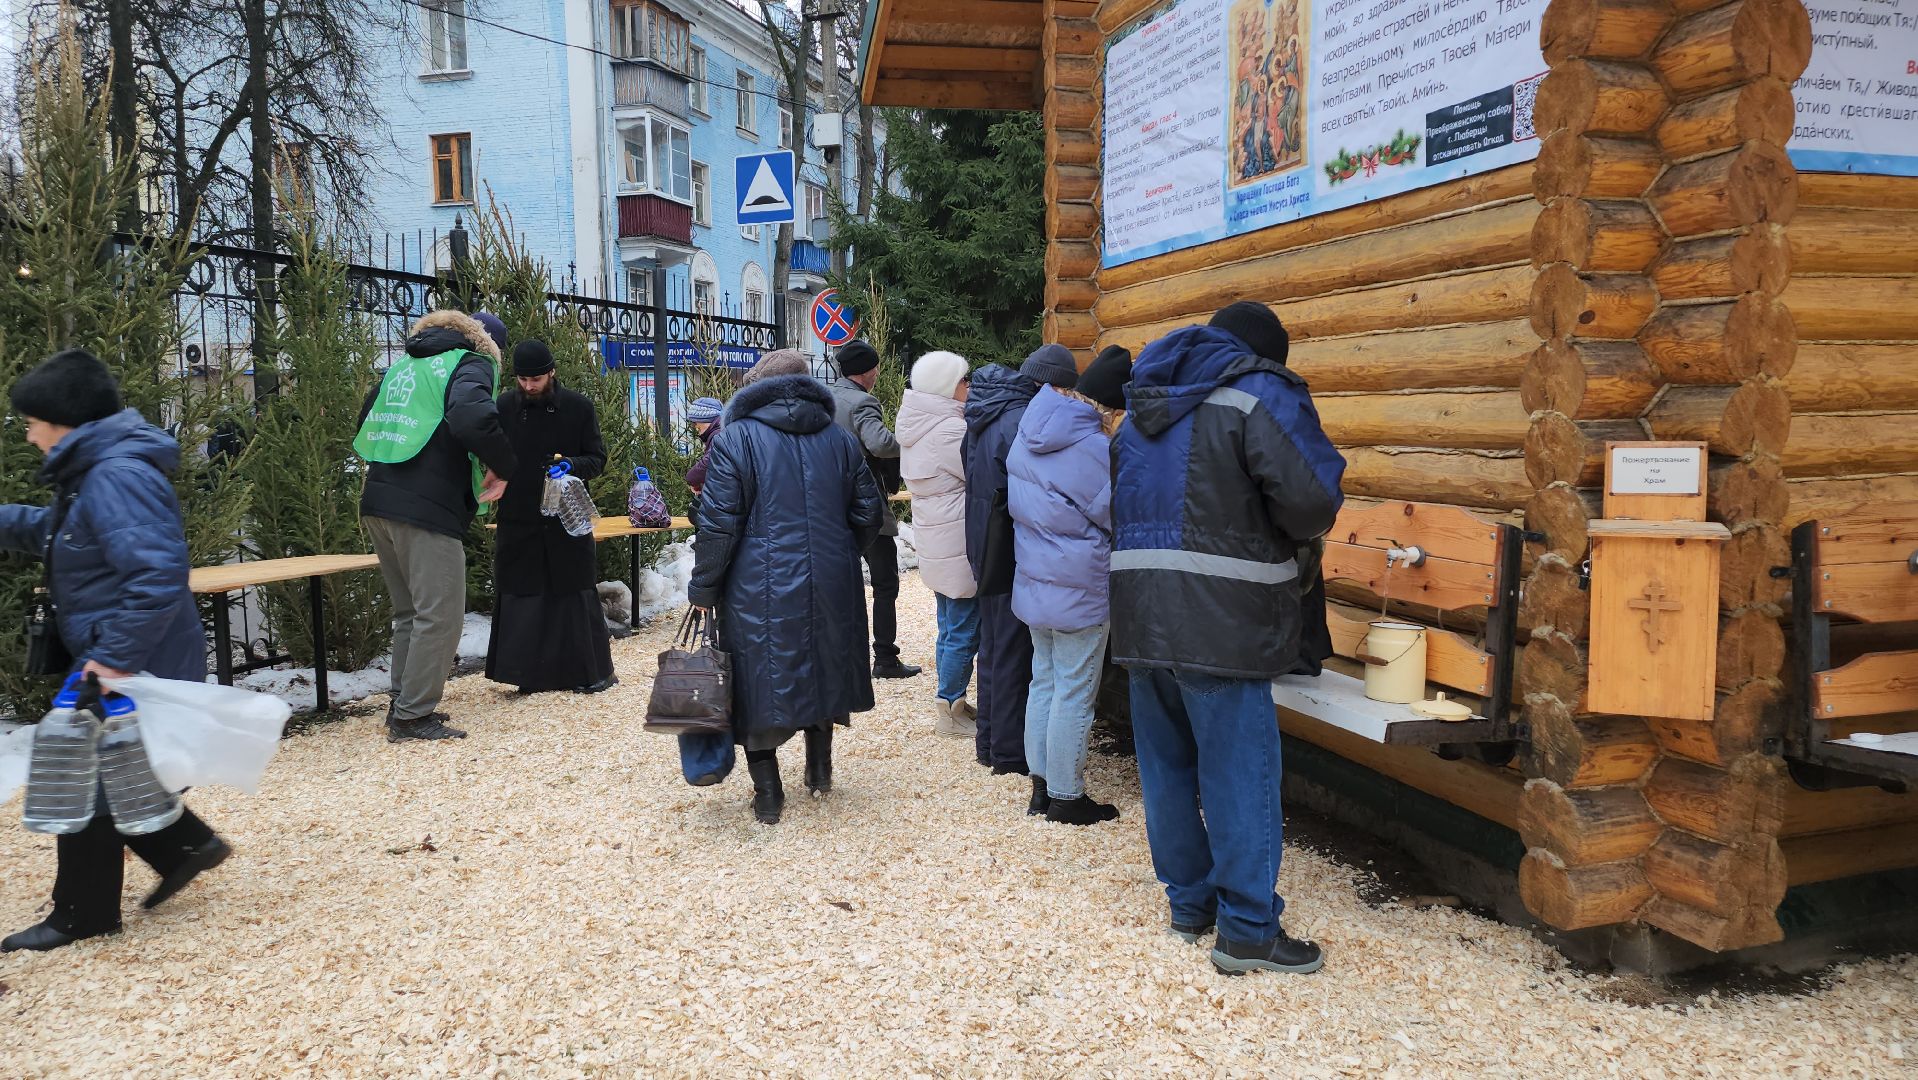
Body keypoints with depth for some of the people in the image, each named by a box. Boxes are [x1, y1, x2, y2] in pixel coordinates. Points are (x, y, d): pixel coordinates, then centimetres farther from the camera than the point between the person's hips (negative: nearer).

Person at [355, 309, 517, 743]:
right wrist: (502, 467, -12)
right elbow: (473, 418, -25)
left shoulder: (404, 365, 22)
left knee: (410, 612, 18)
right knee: (440, 614, -3)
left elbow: (367, 423, 26)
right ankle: (413, 715, -2)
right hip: (427, 509, -8)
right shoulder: (472, 363, -3)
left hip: (378, 503, 9)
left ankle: (405, 704, 22)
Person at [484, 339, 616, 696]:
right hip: (517, 521, 2)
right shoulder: (503, 407, 1)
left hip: (567, 520, -1)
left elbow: (597, 459, 2)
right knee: (521, 597, 3)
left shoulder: (578, 407, -2)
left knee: (576, 594, 4)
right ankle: (531, 674, 14)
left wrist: (571, 464, -19)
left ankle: (595, 671, 14)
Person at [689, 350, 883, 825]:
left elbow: (718, 525, -11)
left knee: (759, 683, 6)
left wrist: (703, 590, -2)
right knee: (822, 667, 22)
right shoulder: (841, 438, 7)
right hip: (832, 586, 4)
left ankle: (768, 794, 11)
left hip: (760, 593, -4)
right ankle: (819, 769, 31)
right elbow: (868, 515, 10)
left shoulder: (734, 439, -7)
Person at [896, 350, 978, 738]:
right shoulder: (950, 430, -21)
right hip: (958, 546, -10)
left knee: (951, 628, 18)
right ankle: (949, 711, 8)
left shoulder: (918, 428, 9)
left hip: (935, 543, 10)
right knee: (964, 631, 0)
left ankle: (950, 704, 28)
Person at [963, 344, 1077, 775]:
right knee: (1014, 653, -1)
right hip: (1012, 555, -9)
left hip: (986, 550, 9)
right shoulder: (1022, 420, -20)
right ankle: (1010, 753, 7)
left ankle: (990, 741, 27)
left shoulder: (986, 415, 10)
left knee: (994, 647, 17)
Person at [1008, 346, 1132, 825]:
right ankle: (1067, 798, 13)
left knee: (1044, 682, 17)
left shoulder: (1029, 436, 3)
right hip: (1079, 591, -8)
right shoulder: (1095, 449, -21)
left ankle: (1041, 786, 25)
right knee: (1075, 694, 3)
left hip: (1033, 582, 8)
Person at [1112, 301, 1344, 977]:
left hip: (1141, 611, 7)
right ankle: (1248, 929, 8)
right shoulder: (1258, 393, -5)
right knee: (1240, 770, 1)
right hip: (1219, 618, -7)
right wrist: (1300, 533, 6)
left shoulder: (1145, 405, 18)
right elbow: (1311, 496, -16)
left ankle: (1189, 902, 27)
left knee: (1167, 764, 15)